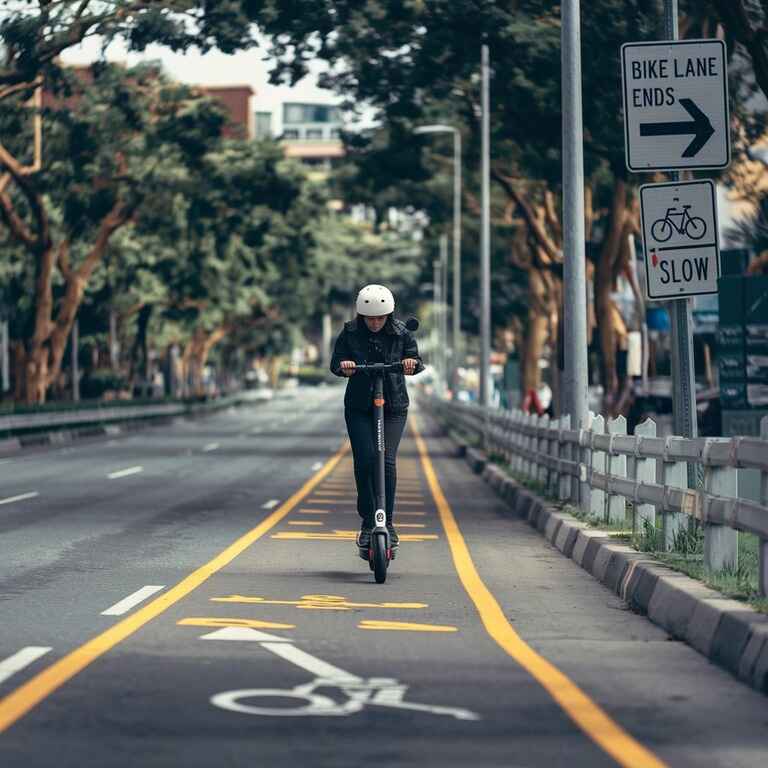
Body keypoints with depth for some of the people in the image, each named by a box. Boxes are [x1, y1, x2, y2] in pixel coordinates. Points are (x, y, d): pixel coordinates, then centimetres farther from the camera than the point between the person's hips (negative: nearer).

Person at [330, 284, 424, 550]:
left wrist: (412, 363, -26)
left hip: (394, 407, 0)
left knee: (387, 461, -14)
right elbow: (335, 362, -2)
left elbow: (415, 361, -2)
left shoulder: (401, 333, -1)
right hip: (359, 407, 0)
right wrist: (343, 365, -26)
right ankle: (367, 522, 0)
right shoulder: (350, 333, -2)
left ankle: (388, 521, -1)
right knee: (364, 460, -13)